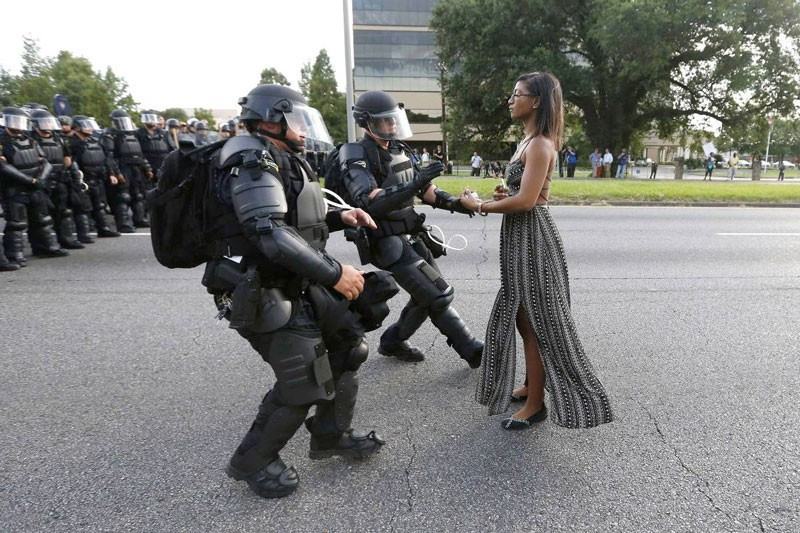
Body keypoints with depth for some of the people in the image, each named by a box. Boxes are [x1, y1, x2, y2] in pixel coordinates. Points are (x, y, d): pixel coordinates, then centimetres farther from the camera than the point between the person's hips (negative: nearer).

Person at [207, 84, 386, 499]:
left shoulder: (283, 161, 14)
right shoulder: (253, 164, -18)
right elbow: (272, 235, -31)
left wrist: (338, 217, 8)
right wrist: (334, 273, -29)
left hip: (300, 287, 10)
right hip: (266, 297, -10)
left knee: (347, 344, 14)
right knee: (302, 383, -6)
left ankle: (331, 436, 31)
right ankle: (252, 462, 19)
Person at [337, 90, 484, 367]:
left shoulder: (399, 150, 10)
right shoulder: (357, 157, -14)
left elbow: (423, 189, 15)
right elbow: (369, 202, -30)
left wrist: (453, 202, -1)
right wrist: (414, 185, -38)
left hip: (412, 237, 9)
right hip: (389, 243, -8)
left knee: (428, 295, 13)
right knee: (439, 295, -8)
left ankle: (393, 342, 30)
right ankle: (473, 351, 8)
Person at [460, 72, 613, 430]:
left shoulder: (540, 145, -16)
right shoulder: (528, 142, 14)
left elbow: (526, 200, -24)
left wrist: (479, 207, -14)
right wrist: (504, 194, 1)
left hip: (532, 237, -10)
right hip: (520, 237, 10)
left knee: (536, 321, -1)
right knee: (523, 317, 18)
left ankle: (536, 403, 12)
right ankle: (530, 385, 33)